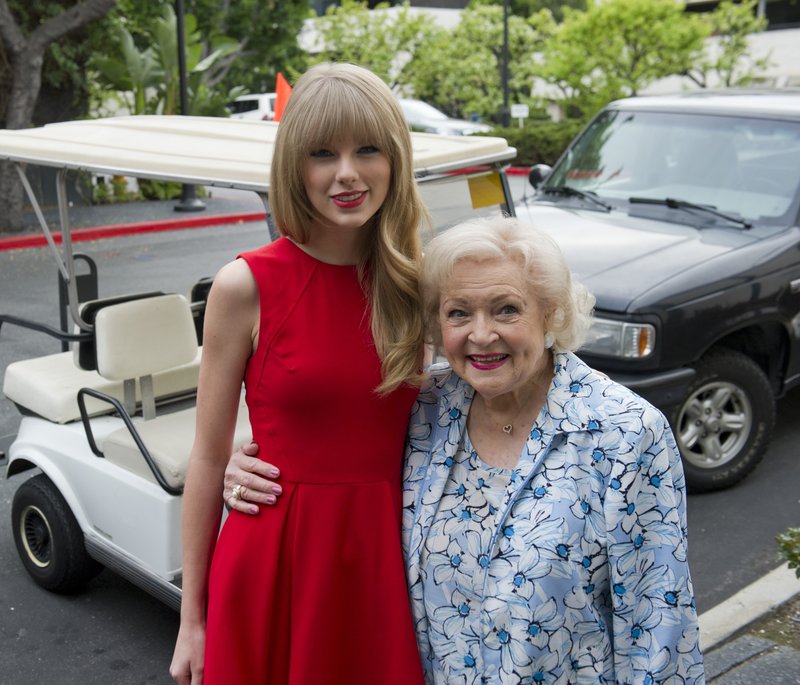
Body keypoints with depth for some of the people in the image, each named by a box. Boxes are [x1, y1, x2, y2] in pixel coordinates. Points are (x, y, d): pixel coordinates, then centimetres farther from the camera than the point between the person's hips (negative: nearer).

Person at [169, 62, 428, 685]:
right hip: (277, 561, -3)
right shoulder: (248, 285, -11)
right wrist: (192, 618, -2)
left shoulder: (413, 282, -2)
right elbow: (210, 457, -6)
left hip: (384, 556, 3)